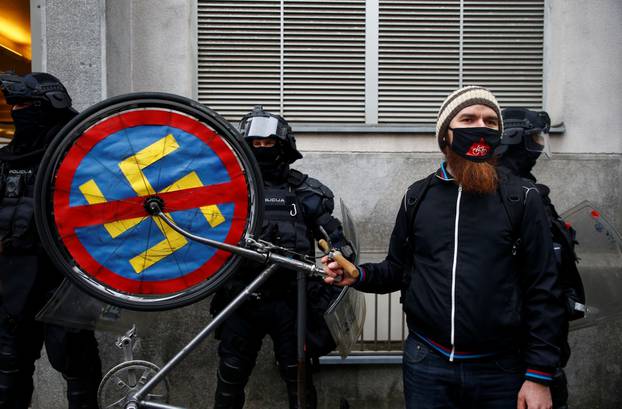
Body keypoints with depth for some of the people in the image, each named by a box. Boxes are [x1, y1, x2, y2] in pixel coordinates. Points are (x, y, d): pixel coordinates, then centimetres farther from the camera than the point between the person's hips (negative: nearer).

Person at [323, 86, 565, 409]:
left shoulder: (521, 198, -3)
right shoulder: (418, 196, 5)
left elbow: (542, 291, -5)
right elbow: (398, 270, 11)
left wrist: (539, 376, -8)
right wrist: (359, 276, -9)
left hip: (499, 370, -1)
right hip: (427, 364, 2)